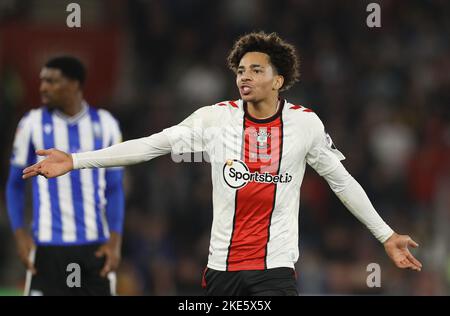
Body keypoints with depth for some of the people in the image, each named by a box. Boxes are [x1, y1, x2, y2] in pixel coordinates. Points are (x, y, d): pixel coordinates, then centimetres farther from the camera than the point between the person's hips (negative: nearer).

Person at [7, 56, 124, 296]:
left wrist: (115, 240, -2)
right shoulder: (33, 124, 1)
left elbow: (114, 188, 8)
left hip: (96, 245, 2)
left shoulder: (105, 124, 5)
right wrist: (20, 234, -5)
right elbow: (15, 185, 7)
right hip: (49, 245, -2)